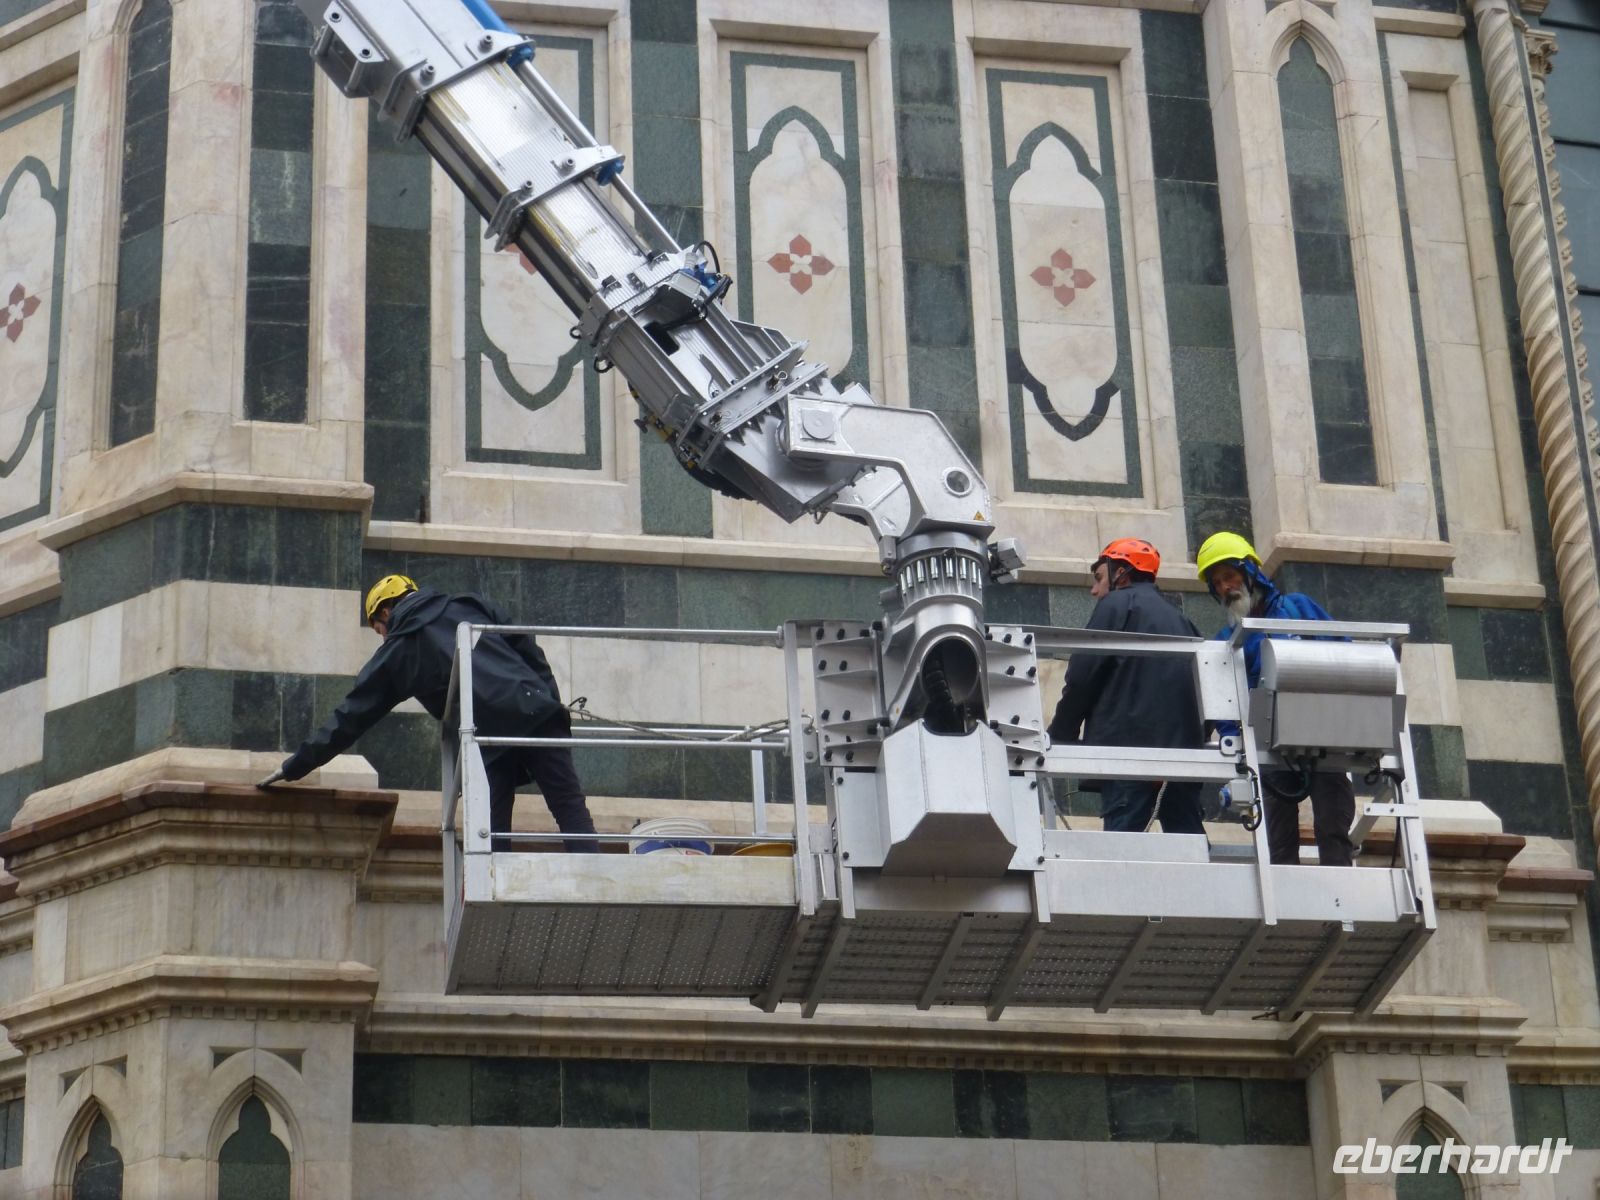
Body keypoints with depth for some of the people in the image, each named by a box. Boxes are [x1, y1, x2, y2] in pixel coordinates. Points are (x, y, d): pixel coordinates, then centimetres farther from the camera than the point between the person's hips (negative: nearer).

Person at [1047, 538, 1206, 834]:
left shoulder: (1117, 605, 6)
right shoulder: (1178, 618, 28)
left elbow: (1082, 677, -1)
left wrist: (1058, 736, 7)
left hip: (1131, 744, -7)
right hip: (1184, 747, 7)